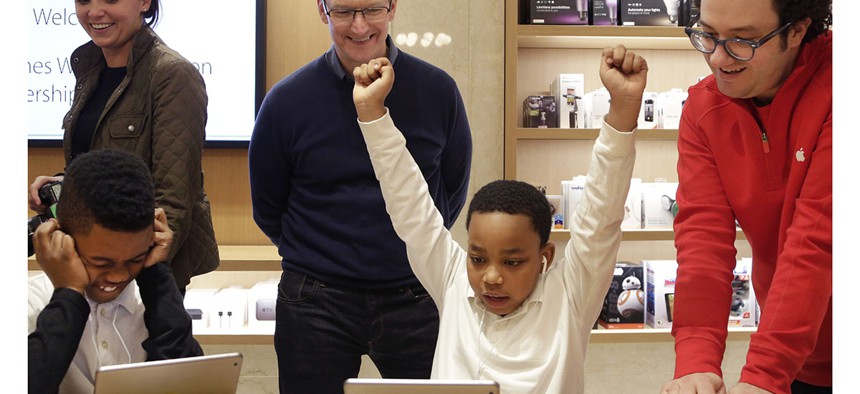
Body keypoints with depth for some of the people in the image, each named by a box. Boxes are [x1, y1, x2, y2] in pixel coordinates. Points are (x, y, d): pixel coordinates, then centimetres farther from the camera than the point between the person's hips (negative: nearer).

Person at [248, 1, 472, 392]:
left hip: (415, 300, 1)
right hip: (317, 302, -1)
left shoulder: (437, 91, -1)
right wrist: (319, 255, 10)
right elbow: (267, 209, 8)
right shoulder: (287, 100, -4)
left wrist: (414, 248, 11)